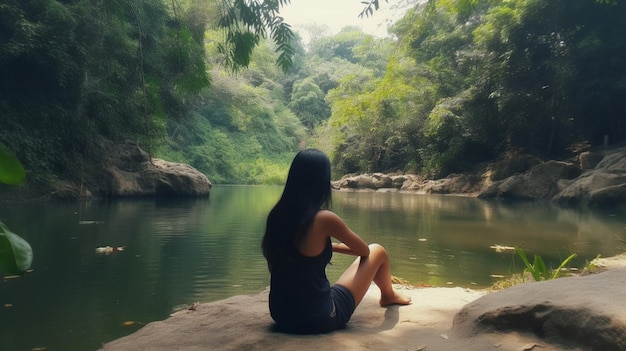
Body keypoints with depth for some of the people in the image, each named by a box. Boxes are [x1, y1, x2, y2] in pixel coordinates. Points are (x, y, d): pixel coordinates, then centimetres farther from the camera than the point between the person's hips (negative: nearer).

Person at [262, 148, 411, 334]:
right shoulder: (324, 219, -21)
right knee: (377, 251, 11)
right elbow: (364, 250, -1)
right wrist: (338, 246, 17)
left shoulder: (276, 215, -4)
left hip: (281, 314, 6)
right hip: (318, 318, -6)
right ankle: (388, 295, 42)